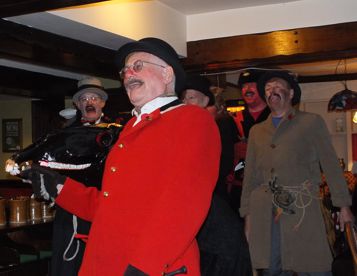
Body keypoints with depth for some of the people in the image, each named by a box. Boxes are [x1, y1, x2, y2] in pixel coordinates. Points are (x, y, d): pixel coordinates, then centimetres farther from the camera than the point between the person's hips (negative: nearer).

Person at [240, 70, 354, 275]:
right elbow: (250, 176, 15)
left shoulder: (312, 123, 9)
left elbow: (331, 165, 6)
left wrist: (344, 206, 1)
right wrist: (247, 215, 9)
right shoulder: (257, 131, 18)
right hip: (264, 216, 3)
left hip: (302, 213, -3)